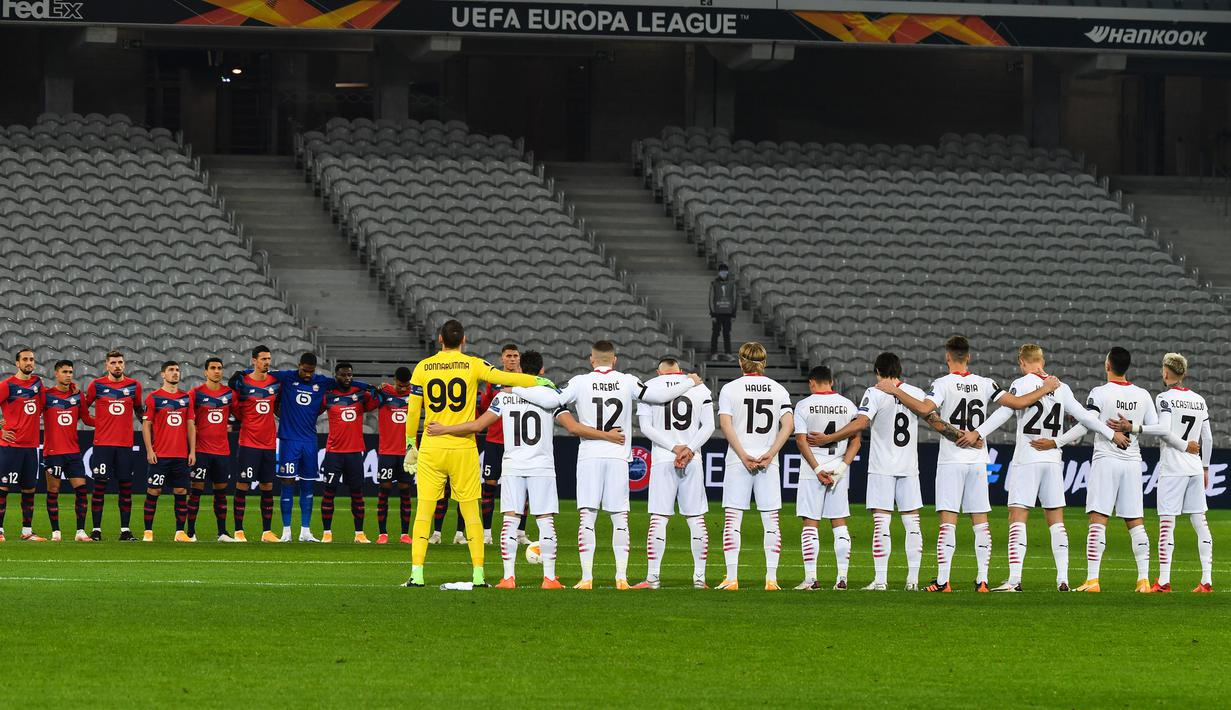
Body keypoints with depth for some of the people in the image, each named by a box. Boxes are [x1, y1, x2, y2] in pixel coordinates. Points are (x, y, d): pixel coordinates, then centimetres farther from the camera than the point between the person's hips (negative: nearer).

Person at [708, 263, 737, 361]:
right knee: (715, 334, 0)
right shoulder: (714, 284, -3)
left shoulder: (732, 284, 3)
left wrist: (734, 314, 2)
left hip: (727, 314, 2)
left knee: (727, 334, 3)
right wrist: (712, 315, -9)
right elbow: (711, 299, -3)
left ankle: (728, 354, 7)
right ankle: (714, 354, 4)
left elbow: (735, 299, 6)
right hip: (717, 313, -2)